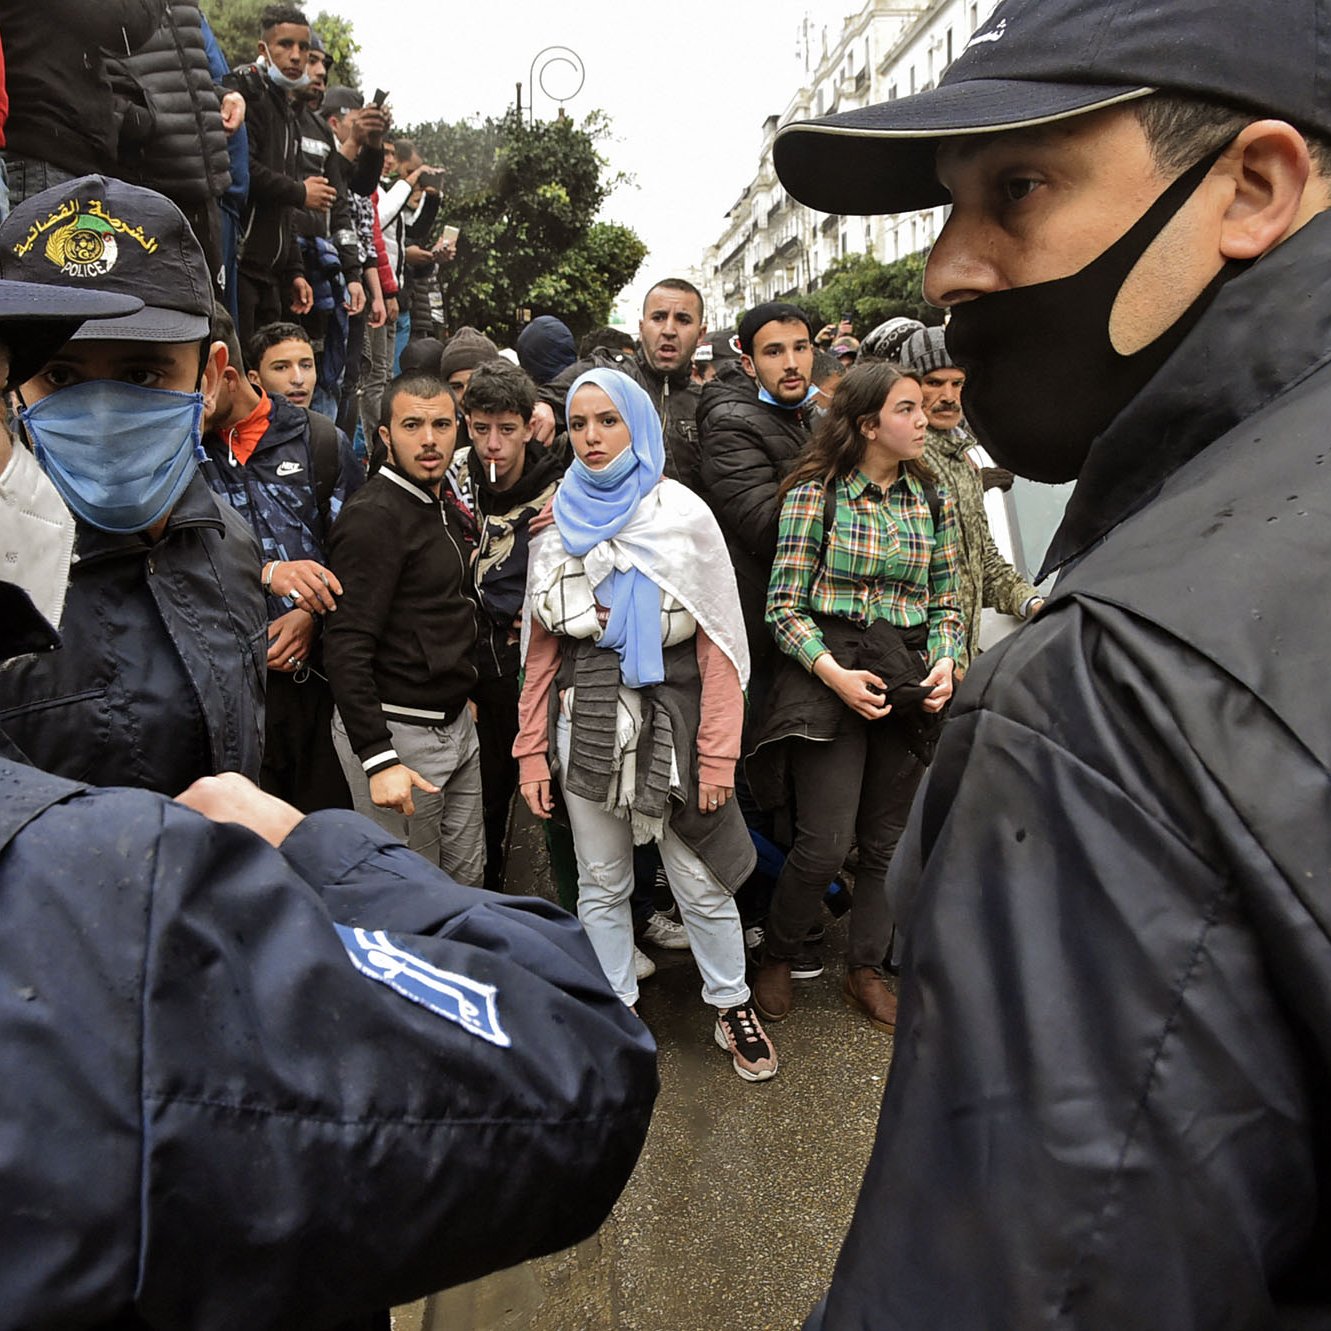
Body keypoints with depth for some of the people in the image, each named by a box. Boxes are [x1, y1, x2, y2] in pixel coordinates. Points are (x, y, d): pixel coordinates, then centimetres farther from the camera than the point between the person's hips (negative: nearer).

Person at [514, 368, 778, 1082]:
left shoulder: (683, 517, -3)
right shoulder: (558, 524, 7)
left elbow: (718, 647, -7)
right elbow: (540, 648, 8)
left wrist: (717, 755, -12)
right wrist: (532, 749, 3)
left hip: (670, 719, -3)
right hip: (585, 723, 3)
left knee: (702, 884, 5)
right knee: (601, 886, 13)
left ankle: (733, 1009, 27)